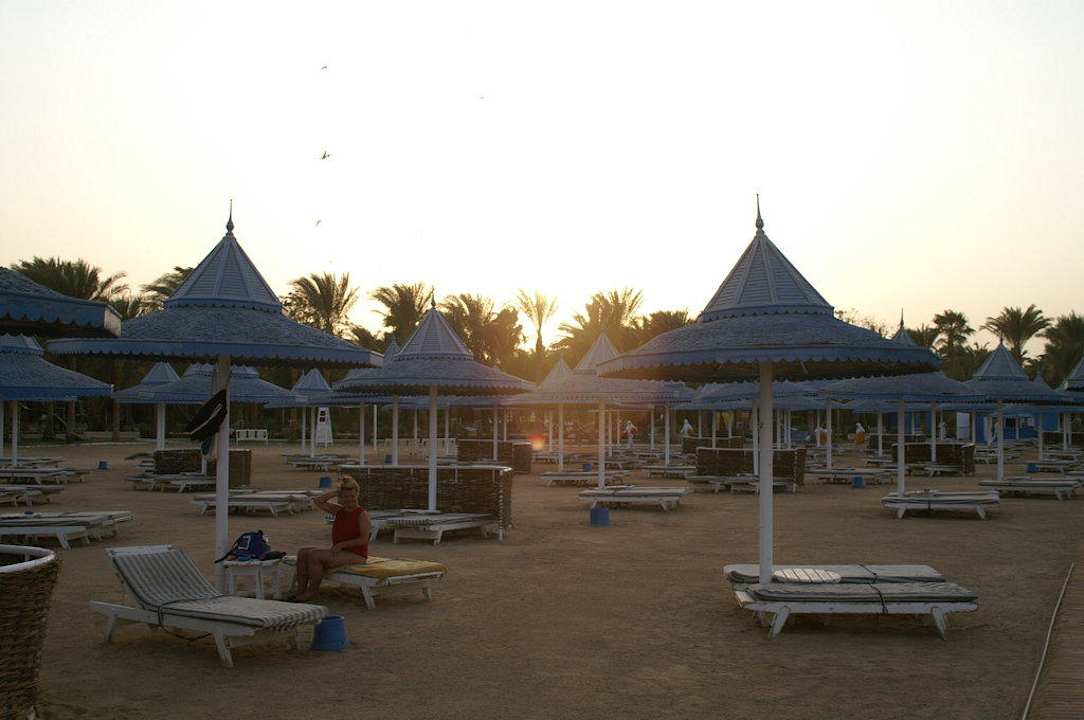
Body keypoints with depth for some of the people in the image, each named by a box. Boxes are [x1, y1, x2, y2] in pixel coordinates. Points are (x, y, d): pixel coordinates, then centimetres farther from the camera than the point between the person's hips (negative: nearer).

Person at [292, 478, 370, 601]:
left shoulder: (362, 514, -11)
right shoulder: (339, 510, 10)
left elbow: (364, 540, -17)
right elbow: (317, 501, 10)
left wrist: (341, 544, -19)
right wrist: (335, 492, 2)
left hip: (355, 554, -8)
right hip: (339, 551, 8)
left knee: (314, 555, -23)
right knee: (303, 552, -3)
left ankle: (313, 591, -9)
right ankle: (300, 591, -5)